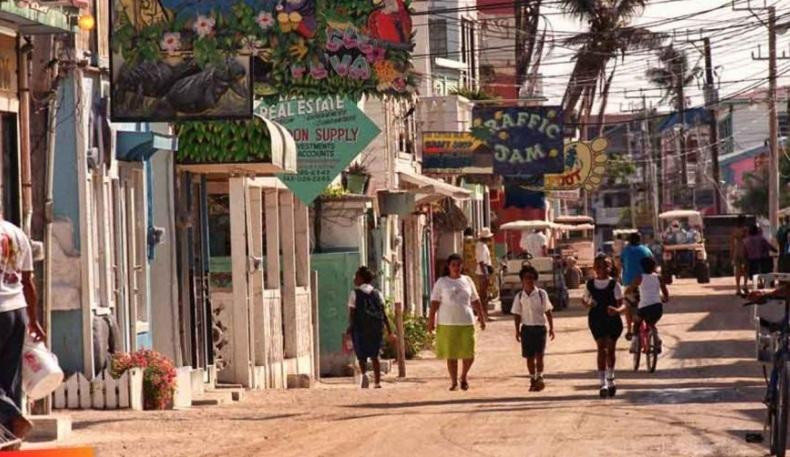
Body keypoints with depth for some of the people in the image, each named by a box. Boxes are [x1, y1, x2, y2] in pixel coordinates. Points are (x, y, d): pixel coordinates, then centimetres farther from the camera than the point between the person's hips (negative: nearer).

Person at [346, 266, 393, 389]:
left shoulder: (355, 293, -3)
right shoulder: (377, 293, 8)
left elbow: (352, 313, -7)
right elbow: (383, 312, 4)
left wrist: (350, 328, -2)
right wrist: (389, 328, 5)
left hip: (361, 328, -3)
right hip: (376, 327, 3)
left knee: (361, 355, 5)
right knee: (374, 355, 11)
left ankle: (364, 373, -23)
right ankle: (377, 382, 6)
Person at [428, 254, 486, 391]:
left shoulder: (467, 280, 11)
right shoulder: (441, 282, 3)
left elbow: (475, 301, 16)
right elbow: (435, 302, -1)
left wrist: (481, 317, 15)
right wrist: (431, 320, -8)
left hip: (466, 322, 2)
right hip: (447, 324, -2)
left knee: (469, 354, -1)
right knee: (451, 354, 1)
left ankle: (464, 376, 24)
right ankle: (454, 382, 12)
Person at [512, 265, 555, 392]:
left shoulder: (541, 294, -2)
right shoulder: (519, 296, 2)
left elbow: (548, 312, 3)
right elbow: (517, 315, 7)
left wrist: (551, 328, 1)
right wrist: (517, 330, 2)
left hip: (540, 327, -2)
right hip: (526, 328, 2)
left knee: (539, 354, -10)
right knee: (529, 356, 6)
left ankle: (539, 377, -1)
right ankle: (533, 379, 17)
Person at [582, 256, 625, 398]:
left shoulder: (614, 284, -6)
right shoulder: (590, 285, 2)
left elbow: (622, 305, -10)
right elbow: (584, 300, 16)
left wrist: (617, 310, -33)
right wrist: (588, 304, -8)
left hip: (613, 319, 0)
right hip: (596, 320, 0)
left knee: (611, 349, 12)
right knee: (601, 348, -12)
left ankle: (610, 379, 34)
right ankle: (603, 383, -18)